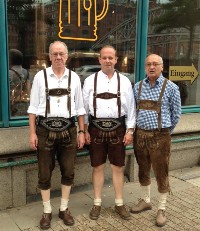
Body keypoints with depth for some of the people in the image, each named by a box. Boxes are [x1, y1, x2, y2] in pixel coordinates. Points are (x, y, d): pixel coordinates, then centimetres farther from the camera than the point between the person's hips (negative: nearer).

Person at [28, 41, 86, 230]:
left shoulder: (74, 78, 6)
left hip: (68, 130, 2)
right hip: (45, 130, -2)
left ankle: (64, 209, 28)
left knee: (68, 172, 10)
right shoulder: (40, 76, 0)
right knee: (44, 173, 7)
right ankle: (47, 211, 24)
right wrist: (32, 133, -4)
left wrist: (81, 132, 5)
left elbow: (79, 107, 9)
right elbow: (33, 106, 1)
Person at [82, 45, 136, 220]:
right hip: (96, 129, 0)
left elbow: (130, 107, 4)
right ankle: (97, 203, 26)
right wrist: (85, 130, 0)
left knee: (118, 168, 10)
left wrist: (130, 130, 0)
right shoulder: (90, 80, 2)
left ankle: (119, 203, 26)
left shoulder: (124, 81, 3)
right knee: (98, 167, 10)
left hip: (118, 129, 1)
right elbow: (84, 106, 2)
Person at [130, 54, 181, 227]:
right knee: (143, 171, 16)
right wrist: (134, 130, 10)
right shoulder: (137, 87, 6)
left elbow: (176, 113, 3)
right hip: (140, 134, 4)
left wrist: (166, 132, 9)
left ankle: (162, 209, 19)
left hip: (160, 136, -3)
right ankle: (145, 201, 35)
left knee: (161, 173, 4)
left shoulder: (171, 87, -4)